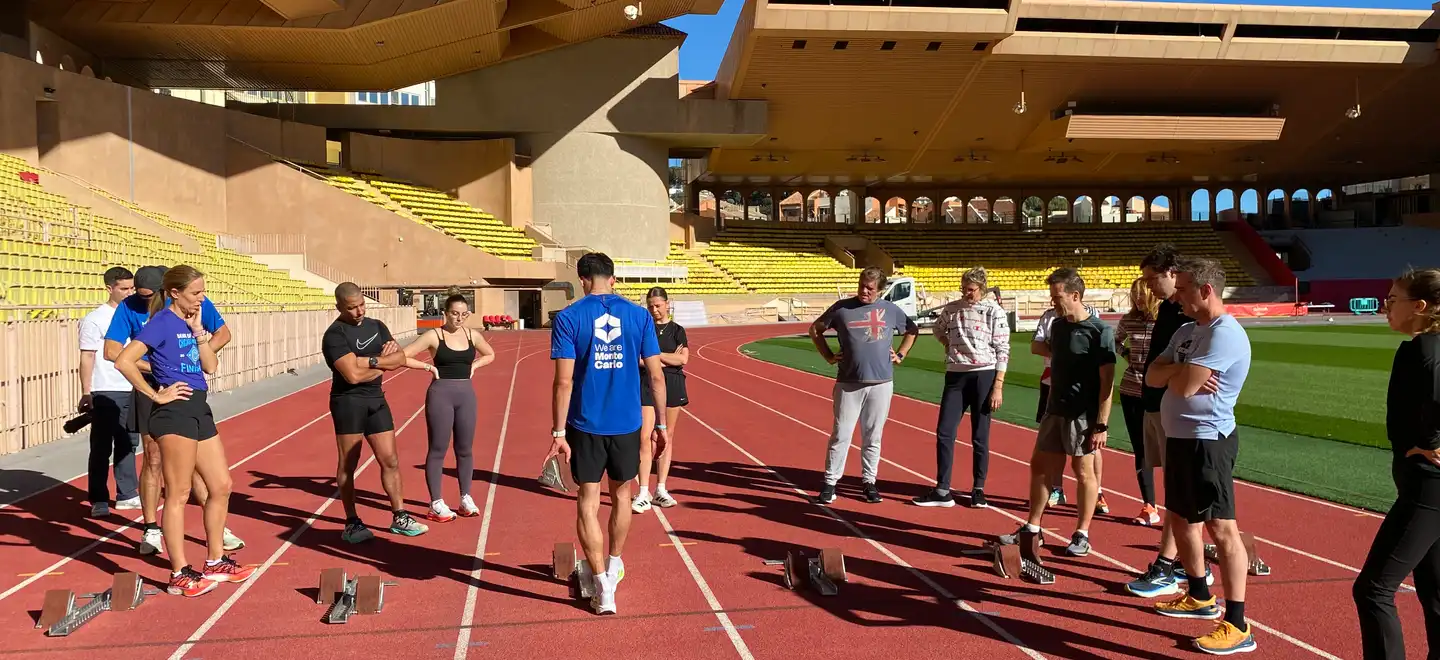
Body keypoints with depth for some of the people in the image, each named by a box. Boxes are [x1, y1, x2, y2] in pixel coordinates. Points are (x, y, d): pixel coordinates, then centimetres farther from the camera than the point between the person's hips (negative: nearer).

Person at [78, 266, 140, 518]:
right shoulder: (95, 320, -8)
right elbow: (87, 358, -10)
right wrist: (86, 393, -15)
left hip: (132, 391, 6)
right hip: (105, 393, -6)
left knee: (128, 444, 13)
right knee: (101, 448, 2)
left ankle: (127, 495, 23)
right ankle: (99, 500, 9)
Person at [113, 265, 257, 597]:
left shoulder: (190, 321, 14)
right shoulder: (162, 322, -10)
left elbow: (211, 366, 8)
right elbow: (123, 361, -21)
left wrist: (198, 330, 1)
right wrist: (156, 395, -15)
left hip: (199, 409, 9)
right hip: (174, 412, -8)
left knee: (222, 486, 12)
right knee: (179, 493, -3)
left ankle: (215, 562, 23)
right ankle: (180, 575, 3)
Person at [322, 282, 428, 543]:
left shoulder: (376, 326, 11)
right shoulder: (335, 335, -11)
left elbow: (400, 358, 4)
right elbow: (353, 374, -21)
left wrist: (371, 360, -13)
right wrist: (383, 365, -6)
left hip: (376, 399, 6)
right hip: (348, 401, -6)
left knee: (390, 460, 7)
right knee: (348, 464, 2)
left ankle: (399, 518, 15)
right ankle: (352, 523, 11)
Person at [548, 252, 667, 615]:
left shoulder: (568, 318, -5)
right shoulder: (639, 316, 0)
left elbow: (564, 381, -10)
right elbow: (656, 374, 0)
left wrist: (558, 432, -6)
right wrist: (661, 425, 8)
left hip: (586, 425, -2)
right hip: (627, 423, 2)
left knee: (588, 502, 6)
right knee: (621, 494, 21)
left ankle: (603, 588, 2)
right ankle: (612, 566, 39)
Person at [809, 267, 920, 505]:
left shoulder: (891, 310, 6)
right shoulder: (842, 308, 2)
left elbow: (912, 330, 22)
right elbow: (815, 328, 12)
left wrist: (900, 355, 12)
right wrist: (828, 356, 5)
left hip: (881, 383, 1)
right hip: (848, 383, -1)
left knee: (873, 436, 9)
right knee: (841, 435, -1)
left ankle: (869, 481, 20)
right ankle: (830, 483, 6)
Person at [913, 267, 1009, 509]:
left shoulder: (994, 311, -4)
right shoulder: (951, 309, 8)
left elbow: (1002, 351, -6)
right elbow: (938, 330, 28)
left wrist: (998, 386, -12)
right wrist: (950, 345, 9)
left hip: (984, 376, -4)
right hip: (955, 375, 4)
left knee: (980, 437, 3)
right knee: (944, 432, -1)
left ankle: (978, 489, 16)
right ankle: (942, 491, 5)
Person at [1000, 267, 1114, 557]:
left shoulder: (1100, 330, -14)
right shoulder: (1058, 325, 8)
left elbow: (1107, 381, -15)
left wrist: (1102, 425, -18)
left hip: (1083, 416, -7)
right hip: (1055, 411, 7)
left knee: (1084, 472, 4)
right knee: (1040, 467, 10)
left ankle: (1082, 534, 16)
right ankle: (1032, 528, 21)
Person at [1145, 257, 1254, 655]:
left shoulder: (1224, 334, -18)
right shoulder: (1187, 331, 13)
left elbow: (1184, 386, -25)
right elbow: (1153, 377, 6)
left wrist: (1174, 372, -3)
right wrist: (1181, 372, -14)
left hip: (1207, 440, -10)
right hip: (1179, 437, 10)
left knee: (1221, 528, -8)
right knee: (1179, 518, 20)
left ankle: (1237, 626, -4)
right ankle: (1200, 597, 37)